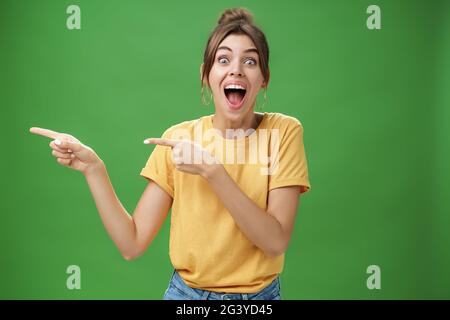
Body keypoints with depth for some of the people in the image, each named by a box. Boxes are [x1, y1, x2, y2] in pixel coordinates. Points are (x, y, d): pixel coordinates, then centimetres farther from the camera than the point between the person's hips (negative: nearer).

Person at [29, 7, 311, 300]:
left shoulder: (284, 132, -12)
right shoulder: (178, 138, -7)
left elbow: (276, 241, -21)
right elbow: (132, 244, -9)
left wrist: (210, 170, -29)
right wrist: (93, 169, -20)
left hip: (259, 293, -1)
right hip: (185, 291, 2)